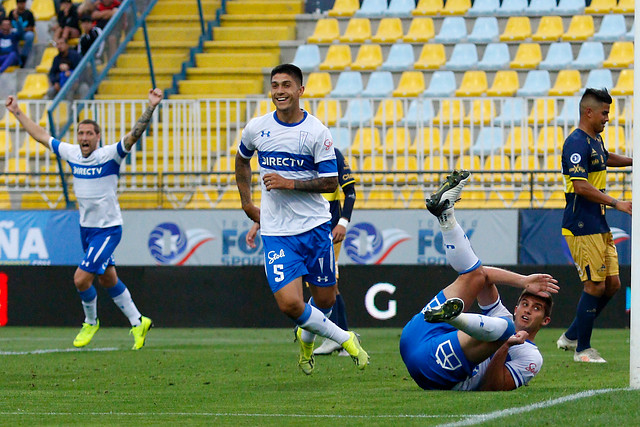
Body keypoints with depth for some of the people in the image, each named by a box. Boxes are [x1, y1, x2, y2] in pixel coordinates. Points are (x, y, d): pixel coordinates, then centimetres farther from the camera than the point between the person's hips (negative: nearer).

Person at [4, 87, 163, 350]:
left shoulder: (109, 155, -15)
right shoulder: (71, 153, 1)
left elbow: (134, 135, -27)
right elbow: (41, 136, 12)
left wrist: (151, 107, -39)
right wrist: (17, 113, 16)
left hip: (108, 228, -6)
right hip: (86, 227, 6)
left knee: (82, 278, -13)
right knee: (108, 280, 15)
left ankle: (91, 322, 13)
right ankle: (137, 322, 30)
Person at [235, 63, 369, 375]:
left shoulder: (316, 131, -8)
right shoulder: (256, 128, 0)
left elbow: (331, 182, -9)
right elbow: (242, 160, 22)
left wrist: (289, 183, -19)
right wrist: (246, 202, 18)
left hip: (315, 226, -1)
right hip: (276, 232, 1)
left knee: (325, 299, 10)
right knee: (289, 304, -15)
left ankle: (306, 338, 43)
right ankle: (344, 339, 5)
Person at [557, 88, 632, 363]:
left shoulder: (595, 140, 16)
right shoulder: (577, 143, -15)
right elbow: (580, 186, -24)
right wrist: (616, 203, -23)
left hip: (599, 227, 10)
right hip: (582, 228, -10)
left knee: (612, 284, 9)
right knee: (595, 286, -8)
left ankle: (571, 337, 19)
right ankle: (582, 349, 1)